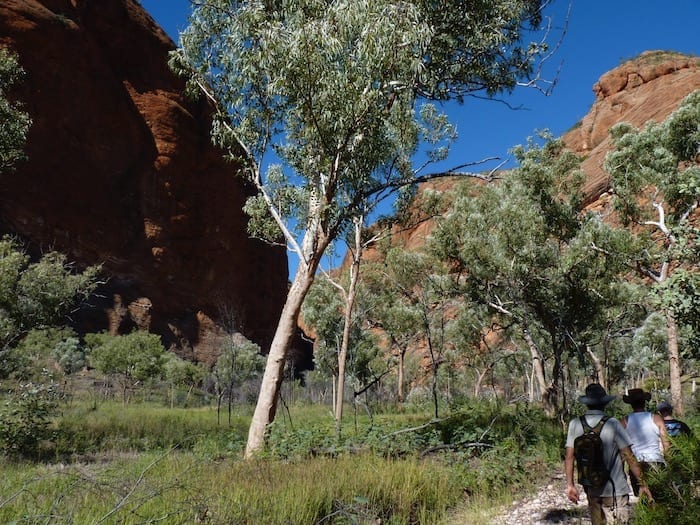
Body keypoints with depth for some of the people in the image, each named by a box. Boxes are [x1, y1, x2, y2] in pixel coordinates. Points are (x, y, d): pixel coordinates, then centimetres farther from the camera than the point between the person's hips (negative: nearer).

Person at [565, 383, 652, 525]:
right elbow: (629, 457, -11)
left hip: (591, 490, 4)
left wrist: (570, 484, 5)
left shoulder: (575, 424, -4)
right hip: (615, 490, -4)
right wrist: (642, 483, -2)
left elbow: (569, 457, -3)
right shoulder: (612, 424, -13)